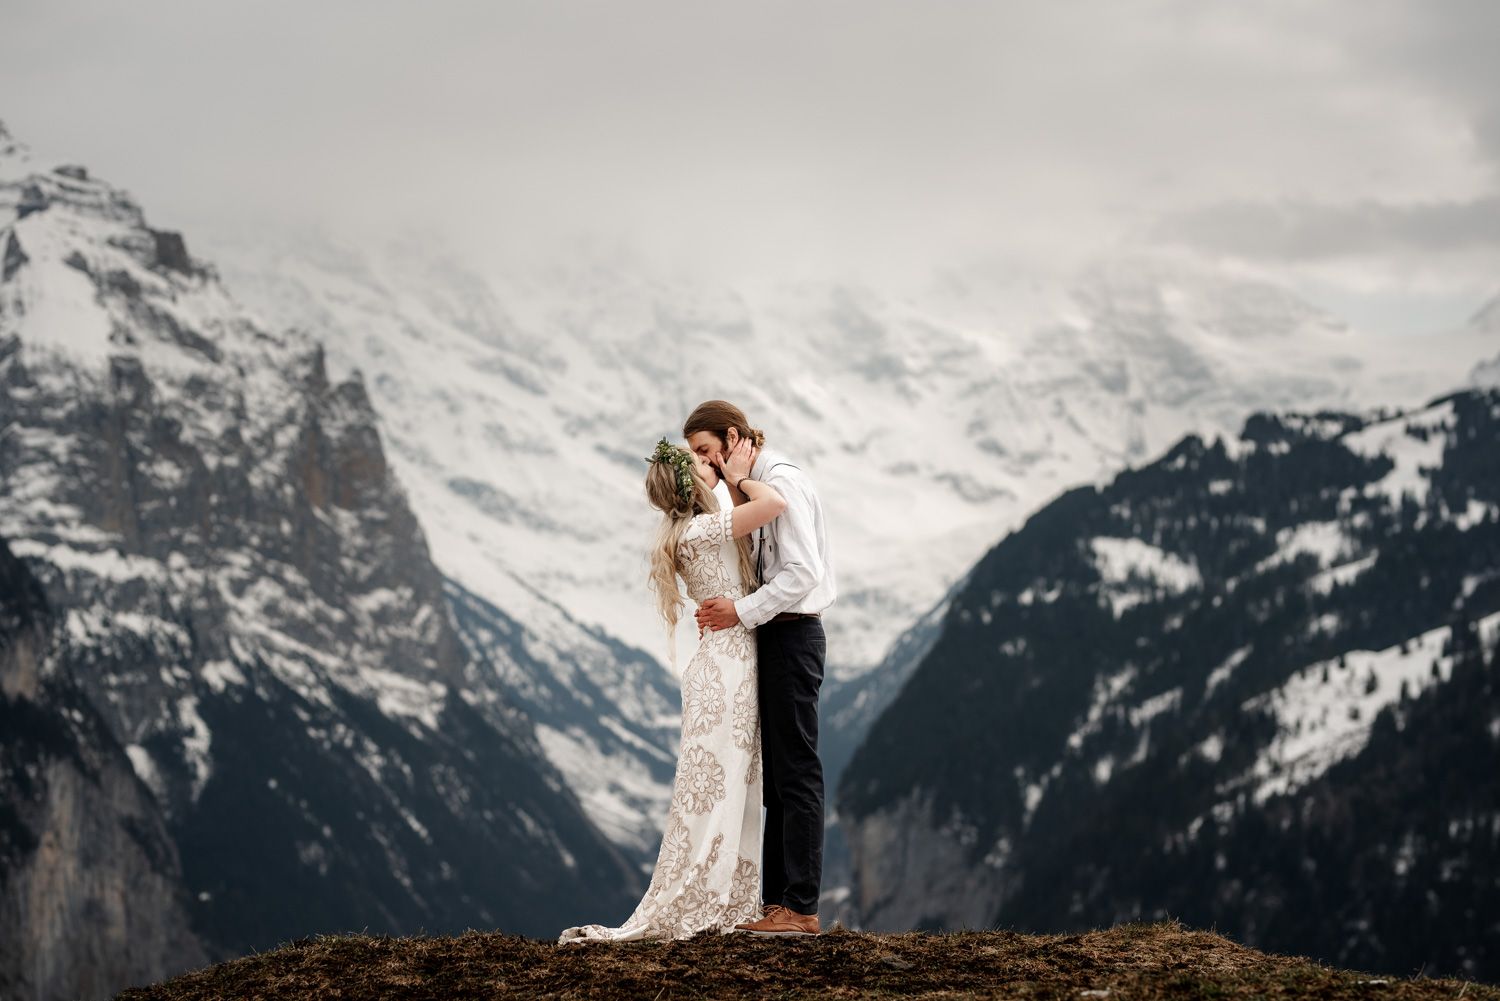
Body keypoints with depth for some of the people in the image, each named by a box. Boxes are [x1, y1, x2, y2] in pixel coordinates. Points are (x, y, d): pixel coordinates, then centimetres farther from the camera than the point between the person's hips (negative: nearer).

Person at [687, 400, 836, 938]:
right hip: (774, 636, 10)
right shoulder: (755, 485, 18)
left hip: (790, 633, -10)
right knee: (777, 774, 9)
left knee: (796, 772, -10)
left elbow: (803, 571, -22)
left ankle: (801, 908, -10)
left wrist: (743, 611, -20)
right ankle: (777, 901, 12)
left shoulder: (780, 480, -13)